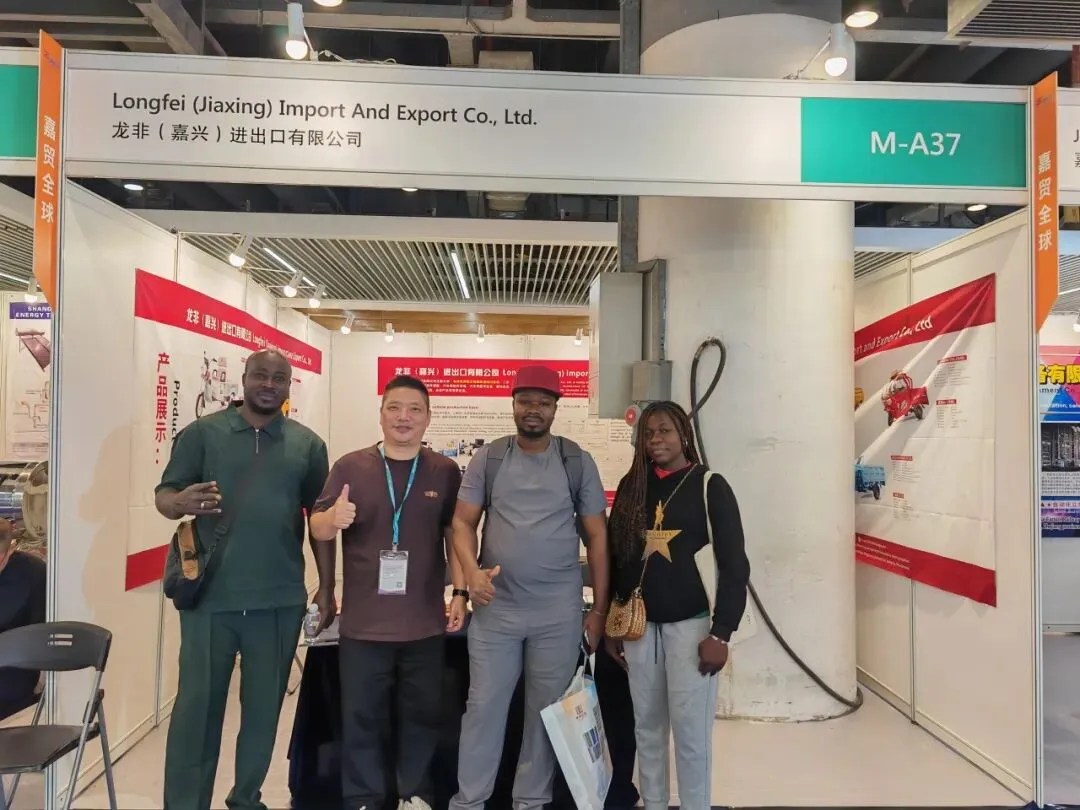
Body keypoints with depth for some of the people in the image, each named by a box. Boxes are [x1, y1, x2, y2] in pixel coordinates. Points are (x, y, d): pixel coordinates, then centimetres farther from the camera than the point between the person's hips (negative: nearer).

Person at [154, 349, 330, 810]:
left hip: (280, 600, 2)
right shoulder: (202, 433, 1)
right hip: (209, 595, -1)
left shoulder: (308, 444, 6)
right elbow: (163, 495, -1)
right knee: (197, 705, 6)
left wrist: (327, 582, 7)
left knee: (265, 705, 13)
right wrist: (180, 502, -25)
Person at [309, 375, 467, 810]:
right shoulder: (350, 466, -1)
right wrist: (333, 518, -22)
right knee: (362, 717, 9)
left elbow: (456, 535, 6)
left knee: (422, 713, 13)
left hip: (425, 622, 1)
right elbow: (316, 528, 1)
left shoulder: (445, 471, 2)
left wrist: (460, 593, 0)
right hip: (364, 621, -1)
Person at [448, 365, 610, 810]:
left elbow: (597, 536, 3)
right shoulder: (488, 459, 2)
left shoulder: (578, 462, 0)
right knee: (483, 706, 7)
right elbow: (463, 522, 2)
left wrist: (599, 609, 2)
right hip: (496, 609, 0)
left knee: (547, 710, 11)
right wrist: (471, 570, -17)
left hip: (559, 613, 0)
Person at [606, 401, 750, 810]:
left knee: (691, 731, 0)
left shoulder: (709, 486, -4)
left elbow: (734, 564, -6)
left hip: (691, 624, -3)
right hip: (640, 624, 4)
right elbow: (615, 556, 11)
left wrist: (720, 634, -11)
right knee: (647, 729, 11)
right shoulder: (631, 486, 7)